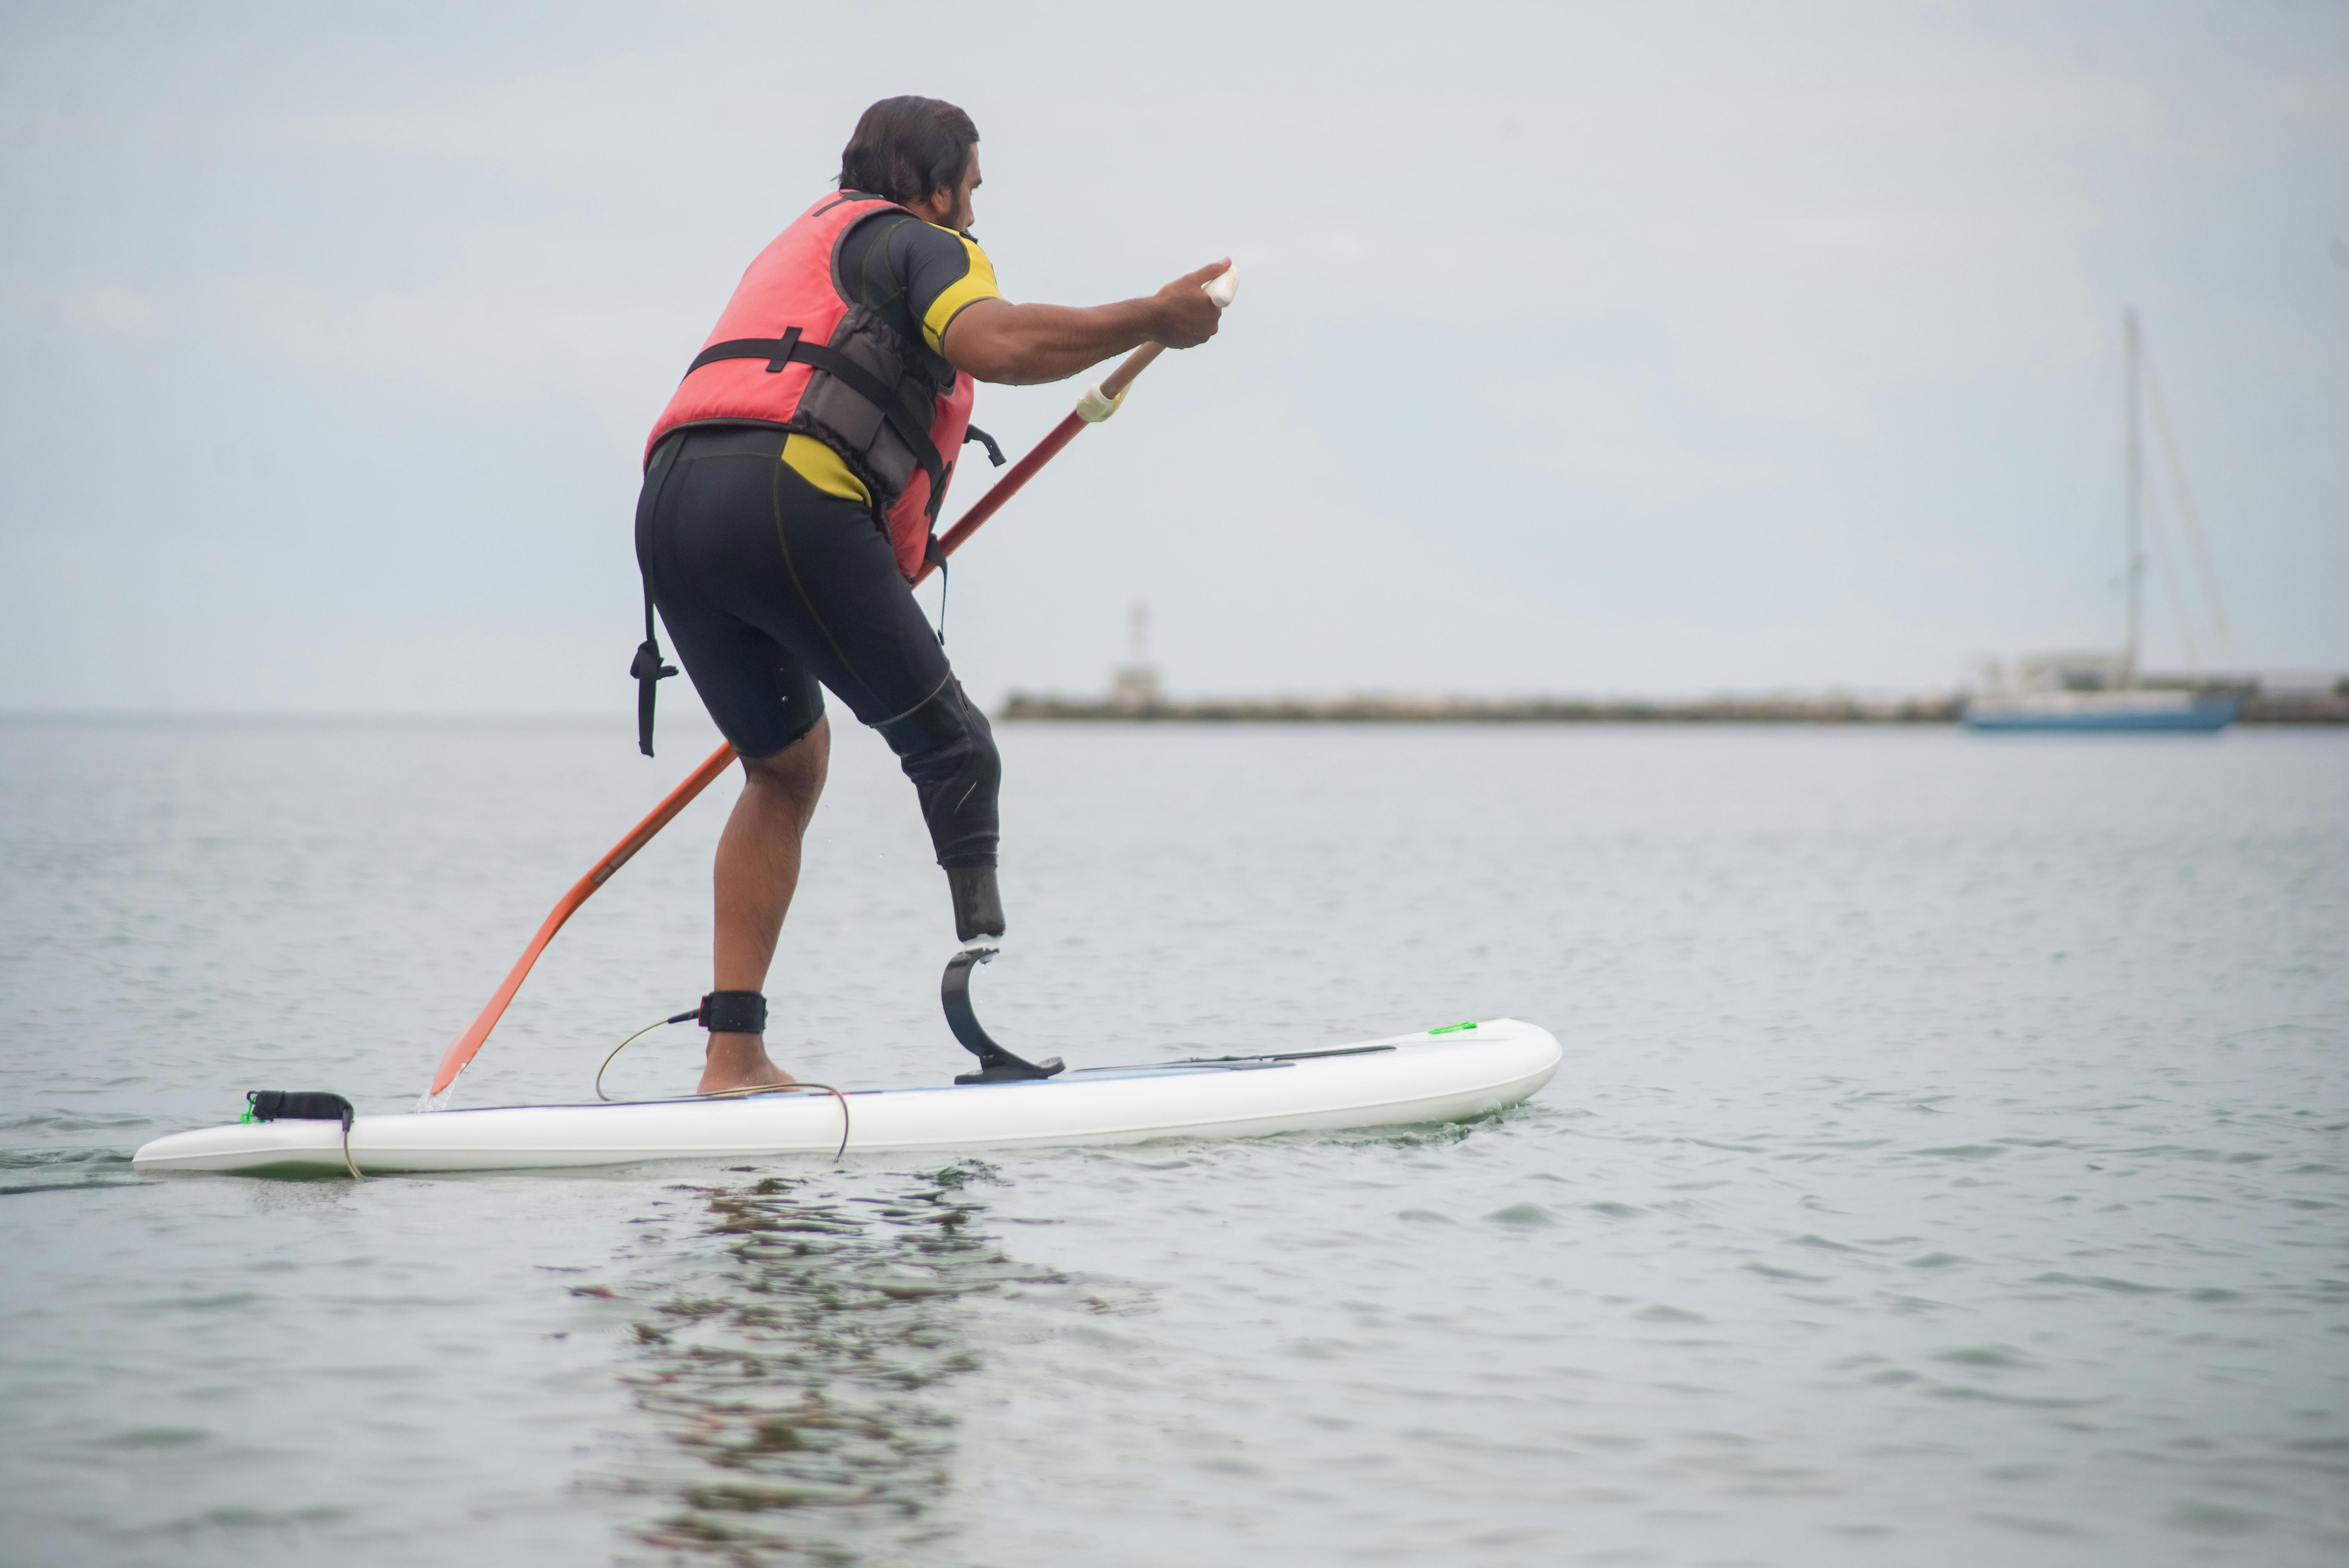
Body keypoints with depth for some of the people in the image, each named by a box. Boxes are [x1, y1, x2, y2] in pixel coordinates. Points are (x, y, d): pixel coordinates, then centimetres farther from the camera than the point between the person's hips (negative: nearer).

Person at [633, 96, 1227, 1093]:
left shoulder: (804, 244, 38)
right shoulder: (919, 244, 11)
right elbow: (995, 343, -13)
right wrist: (1150, 321, -6)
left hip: (669, 502, 8)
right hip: (782, 495, -8)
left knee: (786, 767, 19)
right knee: (951, 749, -1)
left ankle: (734, 1054, 13)